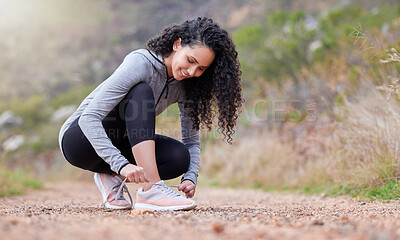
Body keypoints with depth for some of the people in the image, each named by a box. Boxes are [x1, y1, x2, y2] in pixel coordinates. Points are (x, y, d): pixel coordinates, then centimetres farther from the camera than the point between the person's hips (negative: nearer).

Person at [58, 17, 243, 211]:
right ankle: (151, 190, -39)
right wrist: (122, 165, -43)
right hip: (79, 139, -6)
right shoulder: (140, 63, -26)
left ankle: (112, 179, -3)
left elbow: (192, 140, 0)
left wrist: (190, 178, -20)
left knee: (180, 156, -22)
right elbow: (89, 118, -32)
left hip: (118, 143, 6)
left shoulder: (186, 85, -6)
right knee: (141, 93, -32)